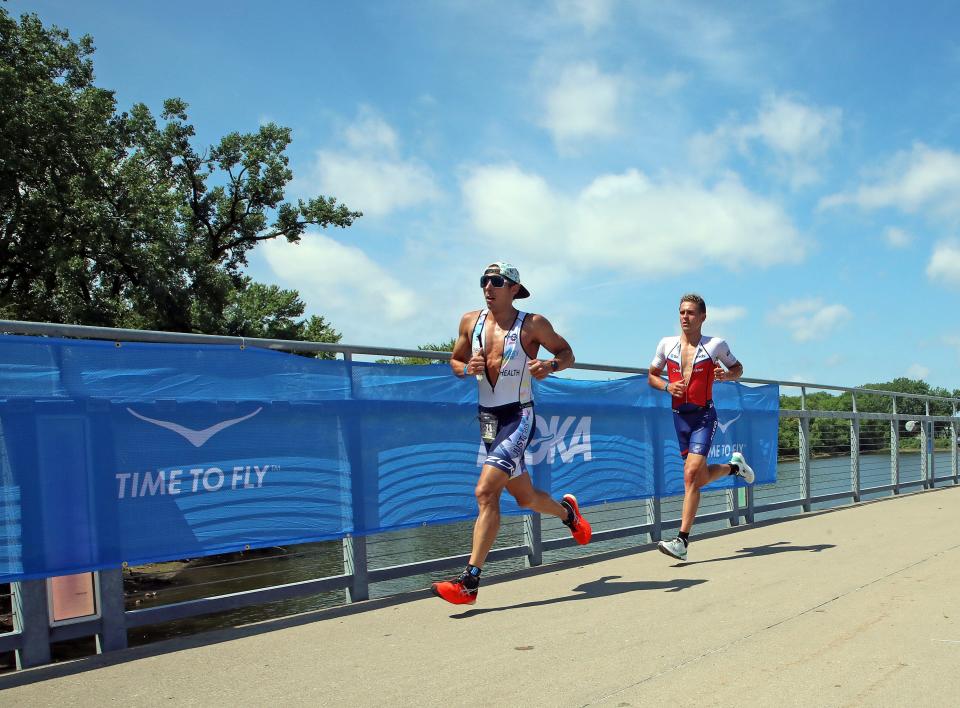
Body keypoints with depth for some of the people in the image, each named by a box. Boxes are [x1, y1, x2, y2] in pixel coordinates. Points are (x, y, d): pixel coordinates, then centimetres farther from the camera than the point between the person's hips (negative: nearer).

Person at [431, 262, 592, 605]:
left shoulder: (532, 324, -6)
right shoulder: (470, 321, 6)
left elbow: (567, 352, 4)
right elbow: (455, 360, 16)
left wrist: (551, 364, -19)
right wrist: (467, 367, -8)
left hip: (519, 417, -6)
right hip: (487, 418, 6)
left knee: (485, 492, -19)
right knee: (525, 497, 17)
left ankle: (469, 581, -14)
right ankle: (567, 510, 50)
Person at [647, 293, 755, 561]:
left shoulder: (716, 345, 0)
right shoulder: (666, 344, 6)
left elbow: (738, 368, 14)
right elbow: (652, 376, 16)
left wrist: (725, 376, -9)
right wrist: (666, 386, -6)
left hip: (704, 415, -4)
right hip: (679, 416, 4)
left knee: (691, 474, -18)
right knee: (700, 476, 13)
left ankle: (682, 541, -15)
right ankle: (734, 466, 46)